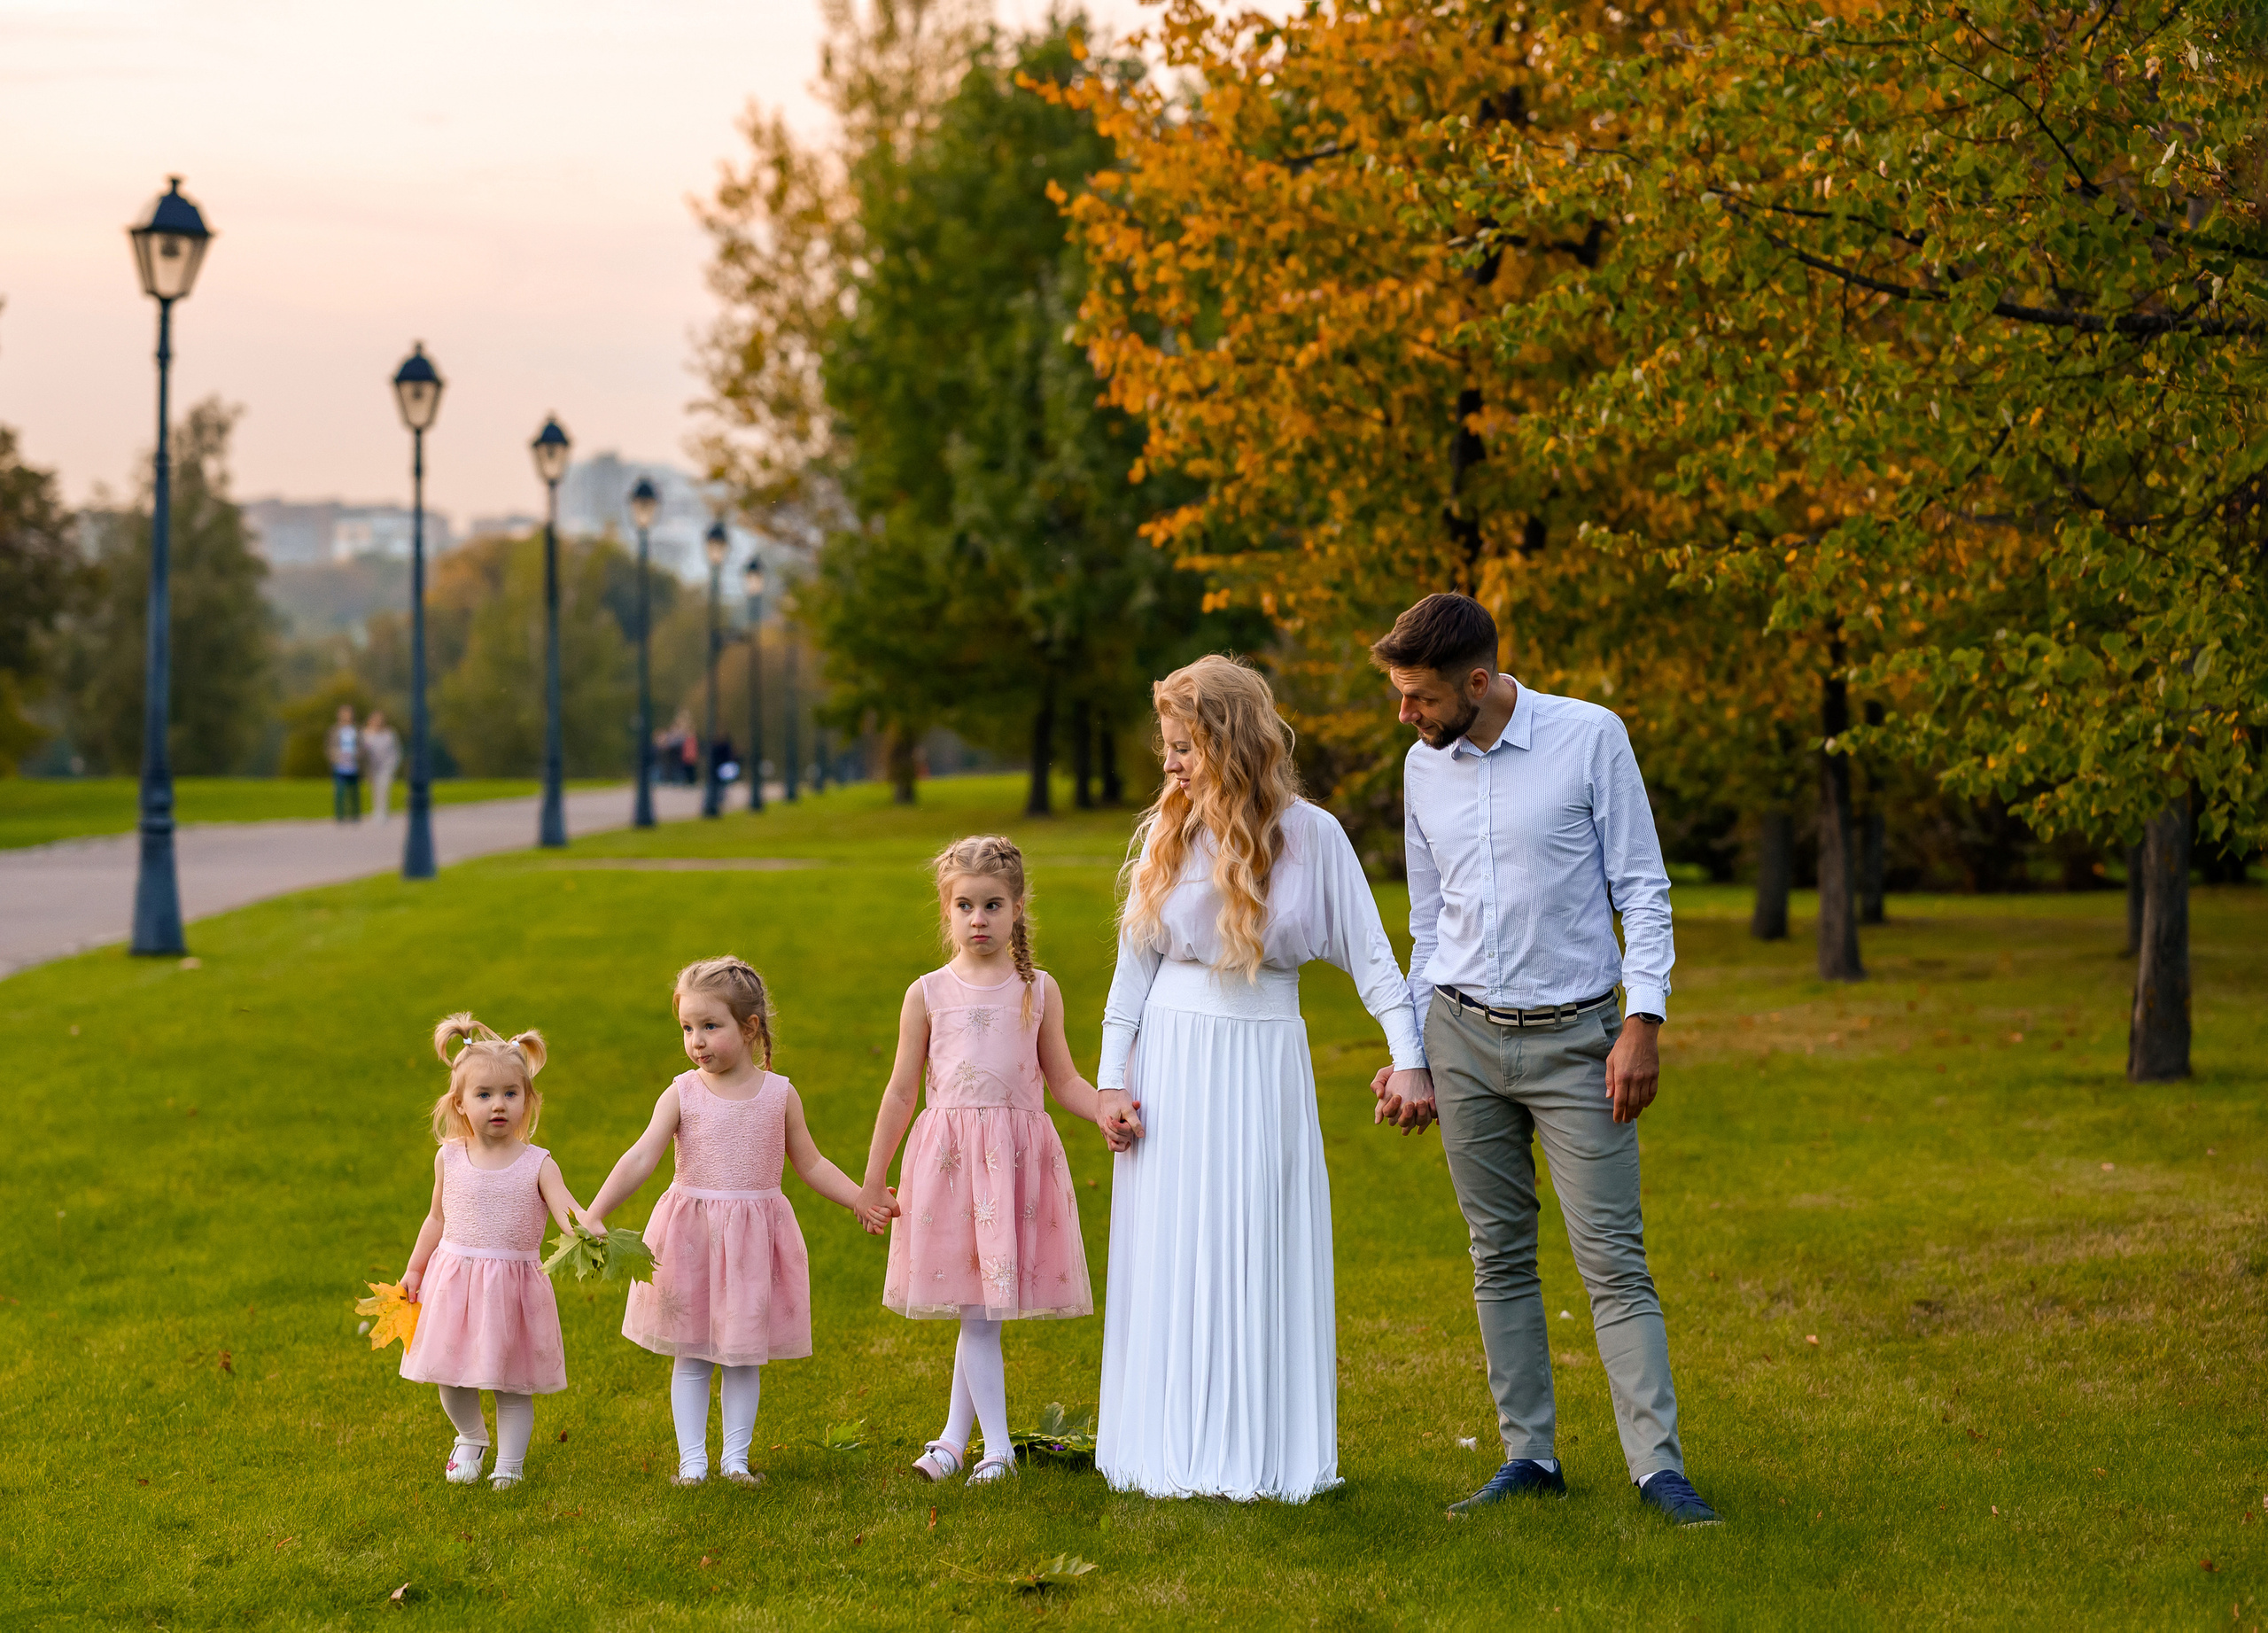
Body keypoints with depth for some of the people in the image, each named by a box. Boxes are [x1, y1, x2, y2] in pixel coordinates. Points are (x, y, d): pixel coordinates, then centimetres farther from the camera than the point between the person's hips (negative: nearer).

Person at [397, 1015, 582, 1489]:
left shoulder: (537, 1164, -7)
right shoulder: (450, 1159, 1)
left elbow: (567, 1210, -18)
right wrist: (415, 1269, 15)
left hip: (514, 1283, -2)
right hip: (454, 1281, 2)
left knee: (512, 1383, 4)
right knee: (452, 1377, 8)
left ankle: (509, 1463, 20)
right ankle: (470, 1438, 37)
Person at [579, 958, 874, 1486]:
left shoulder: (779, 1094, -1)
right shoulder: (682, 1094, -5)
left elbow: (811, 1165, 9)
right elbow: (641, 1158, -13)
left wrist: (863, 1200, 0)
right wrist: (593, 1215, -23)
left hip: (753, 1238, 1)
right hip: (690, 1236, -1)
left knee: (744, 1356, 7)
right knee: (690, 1355, 5)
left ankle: (736, 1457, 18)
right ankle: (692, 1459, 14)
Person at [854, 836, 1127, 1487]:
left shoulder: (1038, 991, 5)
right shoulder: (928, 995, 3)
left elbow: (1063, 1079, 8)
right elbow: (901, 1091, 7)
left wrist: (1107, 1111, -13)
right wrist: (873, 1181, 8)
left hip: (1018, 1155, 1)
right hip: (949, 1158, -1)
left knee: (982, 1306, 5)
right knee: (975, 1309, -2)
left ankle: (955, 1435, 19)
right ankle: (994, 1446, 3)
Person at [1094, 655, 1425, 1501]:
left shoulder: (1311, 834, -4)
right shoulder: (1167, 831, 3)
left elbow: (1368, 953, -3)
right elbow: (1135, 960, 7)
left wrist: (1409, 1057, -11)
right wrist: (1111, 1078, 2)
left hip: (1265, 1064, -1)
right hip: (1172, 1059, 1)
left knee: (1261, 1256, 1)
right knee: (1174, 1257, 2)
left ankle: (1260, 1454, 10)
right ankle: (1178, 1454, 10)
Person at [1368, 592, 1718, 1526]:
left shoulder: (1590, 738, -7)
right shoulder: (1424, 766, 7)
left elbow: (1643, 888, -4)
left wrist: (1642, 1021, -12)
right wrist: (1411, 1058, 14)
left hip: (1575, 1037, -4)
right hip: (1465, 1034, 4)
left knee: (1614, 1257, -7)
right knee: (1500, 1257, 6)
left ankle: (1658, 1465, -6)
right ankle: (1528, 1456, 12)